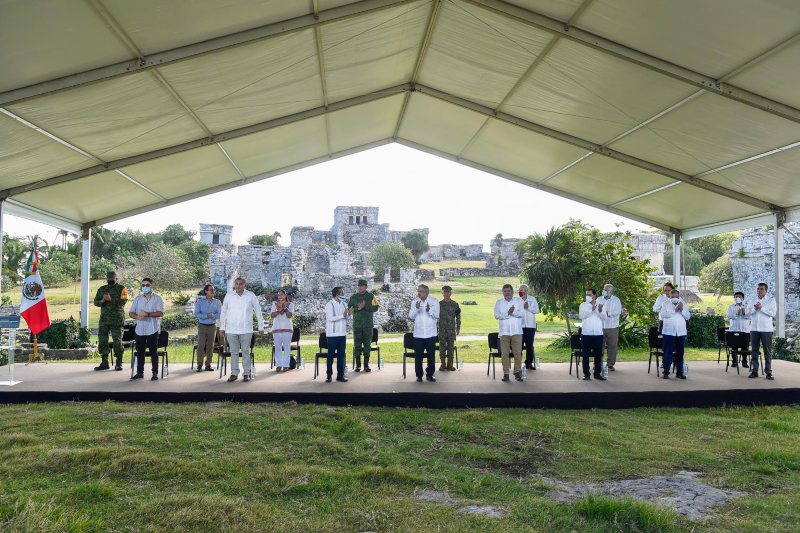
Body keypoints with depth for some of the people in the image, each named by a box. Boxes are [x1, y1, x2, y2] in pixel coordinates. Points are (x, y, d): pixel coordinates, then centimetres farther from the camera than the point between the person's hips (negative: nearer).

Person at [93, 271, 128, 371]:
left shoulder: (121, 289, 1)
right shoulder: (102, 289, 15)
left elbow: (123, 302, -12)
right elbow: (95, 302, 11)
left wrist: (111, 299, -22)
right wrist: (102, 301, -10)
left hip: (117, 319, -5)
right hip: (104, 319, 5)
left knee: (117, 341, -4)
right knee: (102, 340, 4)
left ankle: (118, 363, 3)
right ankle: (104, 362, 14)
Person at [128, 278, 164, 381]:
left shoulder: (157, 298, 0)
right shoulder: (137, 299, 13)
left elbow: (160, 313, -11)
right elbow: (131, 313, 10)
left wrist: (148, 314, -23)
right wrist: (137, 316, -13)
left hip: (152, 330, -4)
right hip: (140, 330, 4)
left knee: (153, 352, 0)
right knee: (140, 352, 9)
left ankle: (155, 373, 6)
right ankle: (140, 372, 18)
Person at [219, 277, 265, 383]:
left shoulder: (251, 296, -2)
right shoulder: (229, 295, 1)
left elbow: (258, 312, 3)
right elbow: (223, 312, 9)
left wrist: (261, 327, 1)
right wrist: (222, 327, 7)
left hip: (246, 330, -1)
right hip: (231, 329, 1)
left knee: (246, 352, 5)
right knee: (234, 352, 7)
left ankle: (247, 374, 11)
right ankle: (234, 373, 13)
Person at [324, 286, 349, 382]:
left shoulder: (344, 304, 10)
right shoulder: (329, 304, -9)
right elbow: (330, 318, -18)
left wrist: (348, 314, -4)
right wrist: (342, 315, -22)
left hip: (342, 334, 6)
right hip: (332, 334, -6)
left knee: (341, 355, 7)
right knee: (331, 355, 2)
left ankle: (340, 375, 13)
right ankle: (329, 375, 8)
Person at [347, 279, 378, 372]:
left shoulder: (371, 296, 5)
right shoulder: (353, 297, 9)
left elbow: (375, 308, -5)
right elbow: (349, 309, 2)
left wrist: (365, 306, -14)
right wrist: (357, 308, -14)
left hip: (368, 324, -1)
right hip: (357, 323, 1)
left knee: (367, 343, 1)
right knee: (357, 344, 1)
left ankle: (366, 365, 8)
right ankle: (358, 365, 7)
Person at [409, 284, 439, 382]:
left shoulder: (434, 301, -1)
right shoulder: (415, 301, 3)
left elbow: (437, 315, -6)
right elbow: (411, 316, -1)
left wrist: (430, 310, -25)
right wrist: (416, 308, -19)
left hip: (431, 334, -1)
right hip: (418, 334, 1)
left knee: (431, 356, 6)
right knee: (418, 356, 2)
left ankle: (430, 374, 17)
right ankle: (419, 375, 12)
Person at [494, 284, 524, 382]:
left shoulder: (519, 301, 7)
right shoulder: (499, 302, 10)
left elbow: (521, 313, -6)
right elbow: (496, 315, -4)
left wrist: (510, 312, -14)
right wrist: (508, 313, -13)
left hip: (516, 331, -1)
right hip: (504, 332, 1)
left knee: (518, 353, -1)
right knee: (504, 353, 0)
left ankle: (517, 372, 9)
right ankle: (506, 373, 6)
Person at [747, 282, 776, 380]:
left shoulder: (771, 299, 2)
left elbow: (773, 313, -8)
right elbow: (748, 312, 5)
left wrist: (761, 308, -13)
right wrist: (755, 308, -13)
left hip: (766, 329, -4)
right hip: (754, 328, 4)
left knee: (767, 351, -1)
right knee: (754, 350, 5)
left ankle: (768, 372, 3)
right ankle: (754, 371, 9)